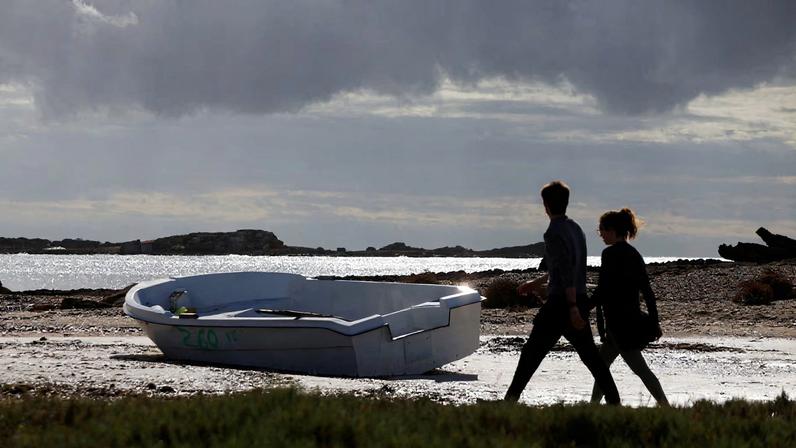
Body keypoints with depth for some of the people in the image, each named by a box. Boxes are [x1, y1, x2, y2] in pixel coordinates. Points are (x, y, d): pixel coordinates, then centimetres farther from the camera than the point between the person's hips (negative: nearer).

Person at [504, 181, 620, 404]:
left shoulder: (555, 233, -13)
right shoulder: (575, 228, 14)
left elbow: (567, 271, -22)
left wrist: (572, 307, -24)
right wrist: (536, 282, 35)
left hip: (560, 304, -8)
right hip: (580, 300, 8)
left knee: (532, 352, 0)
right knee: (590, 355, 12)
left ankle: (511, 398, 1)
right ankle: (614, 401, 10)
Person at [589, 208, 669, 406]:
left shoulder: (611, 254, -12)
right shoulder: (634, 254, 12)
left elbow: (602, 290, -16)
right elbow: (648, 292, 13)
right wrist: (655, 322, 16)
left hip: (618, 321, -9)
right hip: (633, 321, 9)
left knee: (640, 368, -8)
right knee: (601, 364, 16)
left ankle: (666, 406, -11)